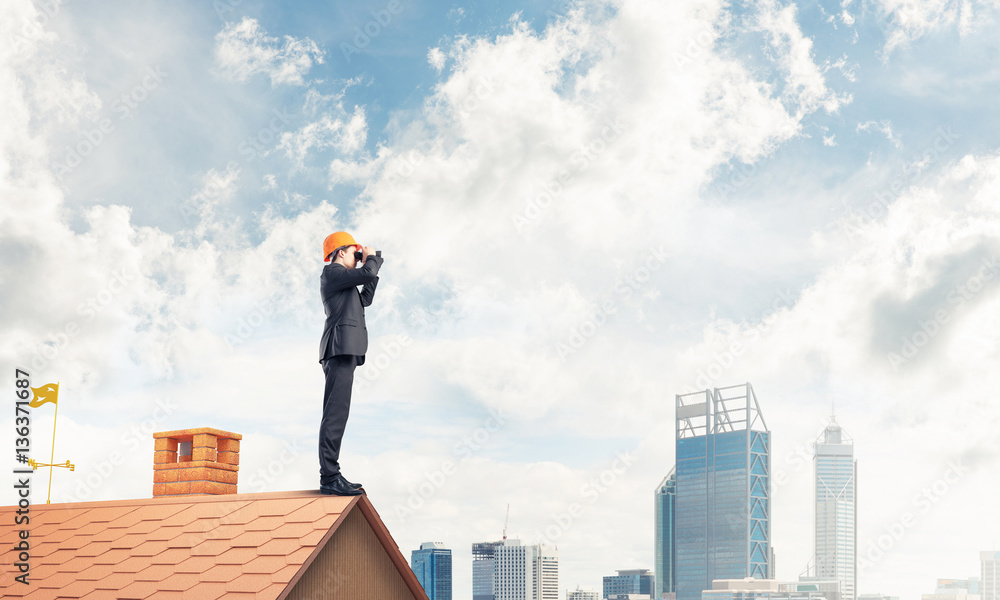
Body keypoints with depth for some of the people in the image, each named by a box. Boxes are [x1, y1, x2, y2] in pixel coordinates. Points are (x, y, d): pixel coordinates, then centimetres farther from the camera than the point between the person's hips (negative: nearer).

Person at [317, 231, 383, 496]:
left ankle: (331, 476, 6)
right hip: (340, 347, -11)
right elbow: (367, 274, -15)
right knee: (336, 412, -16)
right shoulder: (332, 272, -3)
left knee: (336, 414, 7)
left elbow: (365, 300, 31)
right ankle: (329, 477, -21)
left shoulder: (342, 280, 27)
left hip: (344, 352, 11)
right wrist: (373, 257, 5)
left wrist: (371, 266, 25)